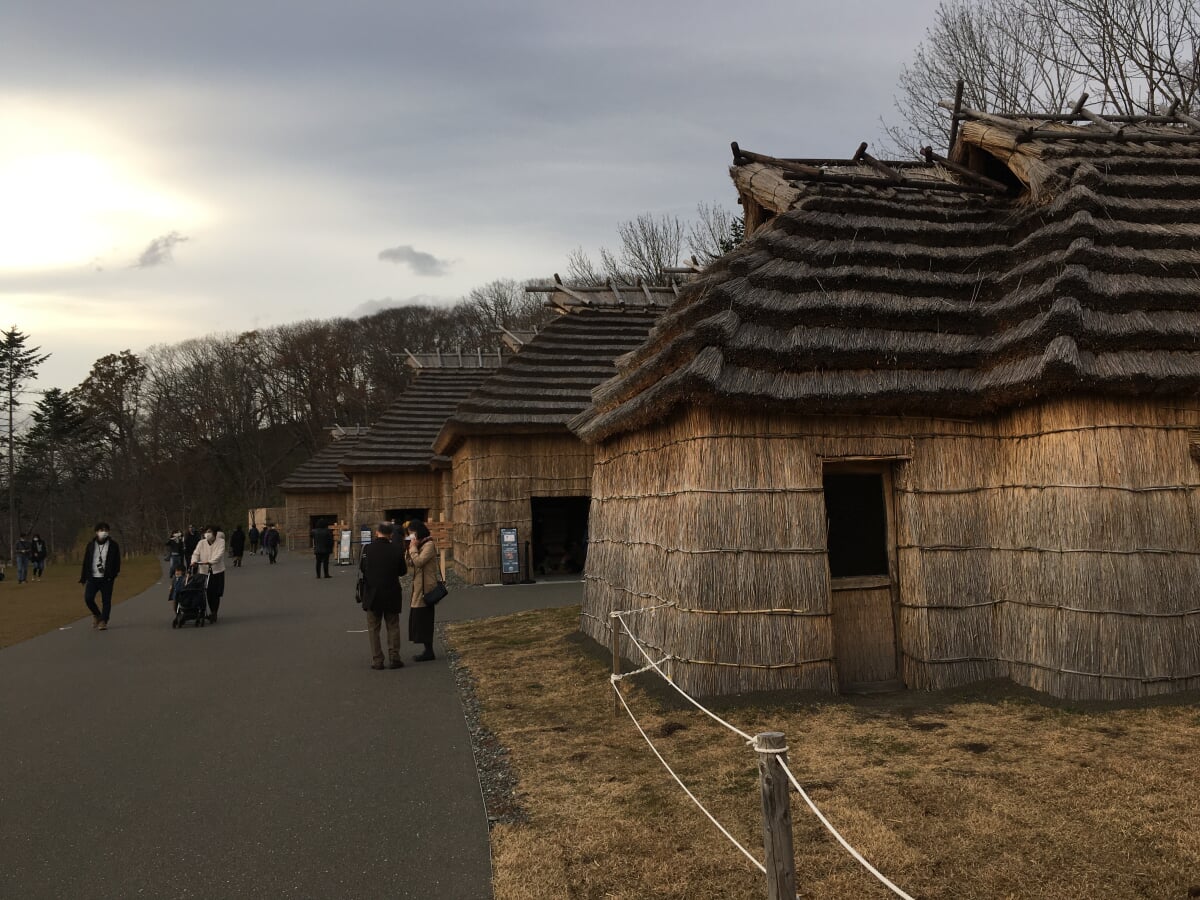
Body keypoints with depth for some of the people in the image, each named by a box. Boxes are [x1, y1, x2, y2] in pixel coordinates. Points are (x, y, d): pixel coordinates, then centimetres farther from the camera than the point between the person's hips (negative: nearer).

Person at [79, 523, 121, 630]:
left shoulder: (113, 545, 1)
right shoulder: (91, 545, 6)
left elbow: (117, 560, 3)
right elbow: (86, 561, 8)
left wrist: (116, 571, -11)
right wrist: (83, 578, 7)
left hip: (107, 578, -2)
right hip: (92, 578, 2)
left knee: (106, 600, -2)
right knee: (88, 598, -7)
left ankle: (103, 622, 6)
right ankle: (96, 614, 19)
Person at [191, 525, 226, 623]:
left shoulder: (220, 542, -3)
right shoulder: (201, 543, 6)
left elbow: (219, 554, -16)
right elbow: (196, 553, 0)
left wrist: (210, 562, -31)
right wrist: (194, 561, -22)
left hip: (217, 571, -2)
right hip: (204, 571, 3)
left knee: (216, 594, -3)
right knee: (208, 594, 4)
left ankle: (214, 613, 6)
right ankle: (212, 613, 20)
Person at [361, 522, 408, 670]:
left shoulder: (367, 549, -11)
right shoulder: (397, 550, -9)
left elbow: (362, 567, 1)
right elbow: (402, 572, 1)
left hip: (372, 594, 0)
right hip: (392, 595, 1)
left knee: (373, 628, 9)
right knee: (393, 627, 11)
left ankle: (377, 660, 8)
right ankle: (395, 658, 9)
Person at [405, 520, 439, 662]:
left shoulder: (429, 545, -14)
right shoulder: (420, 545, 16)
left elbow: (419, 562, -23)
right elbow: (412, 563, 17)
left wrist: (413, 547, -13)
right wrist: (408, 551, 2)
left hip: (426, 587, -10)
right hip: (418, 586, 10)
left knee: (423, 618, -7)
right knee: (420, 619, 12)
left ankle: (429, 652, -1)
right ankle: (428, 651, 17)